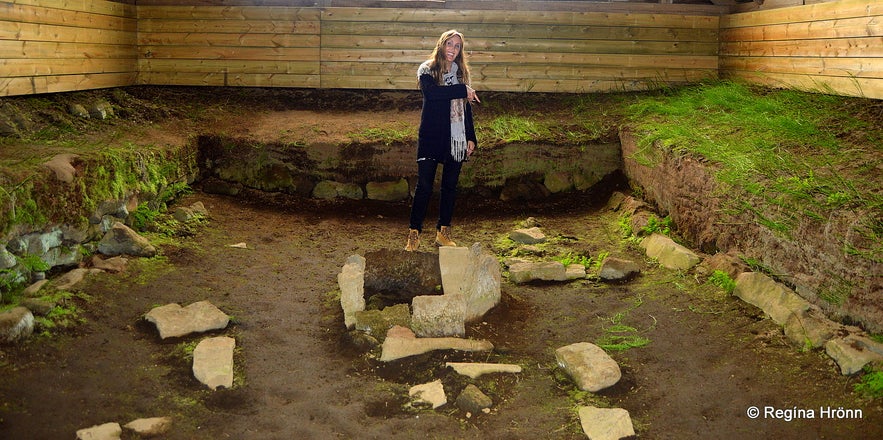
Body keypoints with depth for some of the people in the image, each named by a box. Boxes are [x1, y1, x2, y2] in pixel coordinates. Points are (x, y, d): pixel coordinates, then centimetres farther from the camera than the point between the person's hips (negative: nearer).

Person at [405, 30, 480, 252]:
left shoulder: (461, 72, 13)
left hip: (456, 139, 5)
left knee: (450, 185, 9)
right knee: (424, 185, -7)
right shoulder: (427, 70, -1)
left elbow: (466, 107, 15)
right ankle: (414, 233, 0)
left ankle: (443, 232, 19)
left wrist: (471, 137, 10)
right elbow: (432, 92, -22)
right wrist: (463, 90, -17)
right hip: (431, 136, -5)